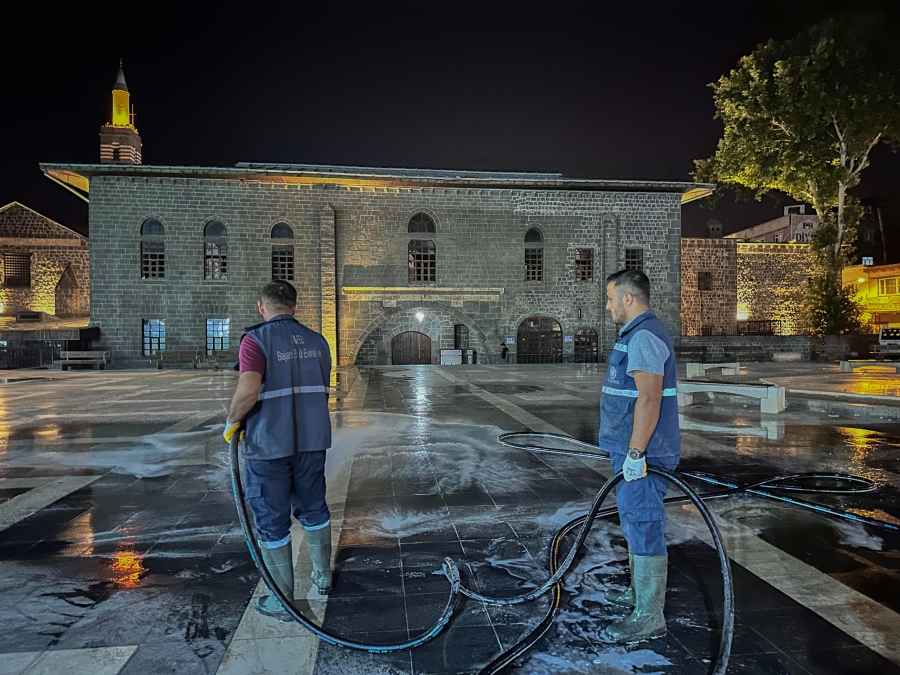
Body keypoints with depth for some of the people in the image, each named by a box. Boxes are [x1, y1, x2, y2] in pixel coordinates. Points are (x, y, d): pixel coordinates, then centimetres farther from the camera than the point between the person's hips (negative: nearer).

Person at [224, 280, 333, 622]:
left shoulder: (256, 339, -12)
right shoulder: (317, 341, 6)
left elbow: (248, 392, -25)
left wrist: (232, 421, -8)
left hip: (268, 444, -5)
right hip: (312, 441, 5)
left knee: (272, 521, 8)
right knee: (313, 508, 22)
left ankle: (281, 601, 19)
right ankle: (322, 575, 37)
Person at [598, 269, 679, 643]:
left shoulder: (644, 336, -18)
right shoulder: (638, 333, 16)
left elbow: (649, 399, -26)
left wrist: (635, 453, -26)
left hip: (642, 455, -11)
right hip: (634, 450, 11)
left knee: (644, 528, -2)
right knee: (637, 525, 21)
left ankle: (649, 617, 9)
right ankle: (640, 592, 37)